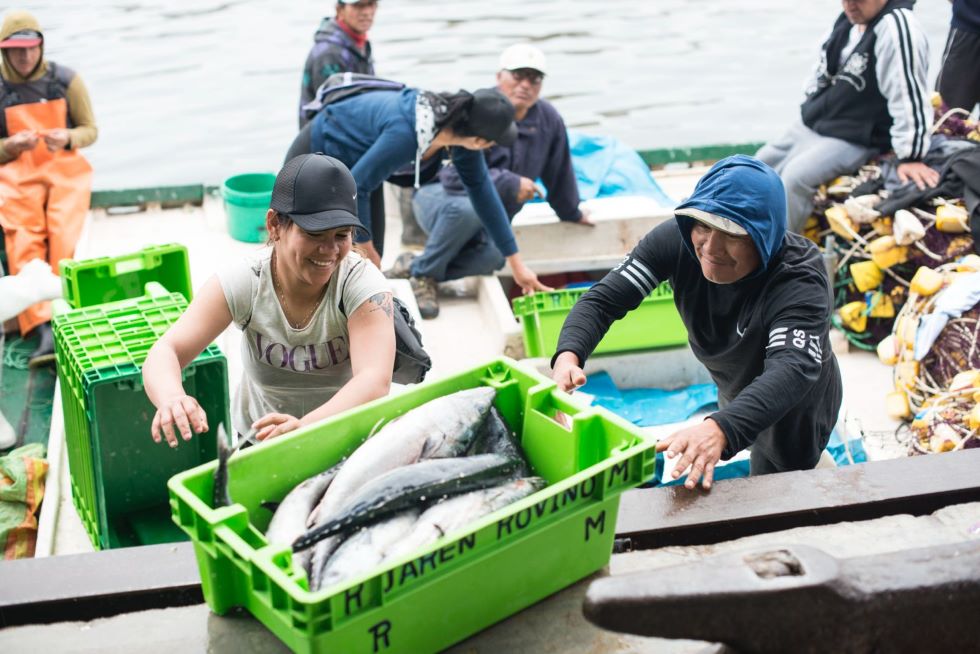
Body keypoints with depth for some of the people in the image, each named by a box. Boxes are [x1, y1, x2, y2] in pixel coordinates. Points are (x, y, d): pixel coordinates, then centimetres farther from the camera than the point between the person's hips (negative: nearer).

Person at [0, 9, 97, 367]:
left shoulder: (65, 80, 5)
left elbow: (90, 129, 11)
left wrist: (67, 138, -12)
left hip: (65, 167, 0)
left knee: (63, 236, -28)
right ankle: (43, 329, -37)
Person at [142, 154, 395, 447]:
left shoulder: (363, 283, -14)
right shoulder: (243, 282, -8)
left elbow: (375, 380, -29)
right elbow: (166, 351, -16)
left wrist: (306, 426, -49)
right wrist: (171, 398, -41)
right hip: (257, 442, 1)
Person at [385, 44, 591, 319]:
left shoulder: (549, 120, -3)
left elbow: (559, 172, 14)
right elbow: (455, 175, -30)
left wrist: (571, 213, 27)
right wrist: (511, 184, -29)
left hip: (487, 219, 5)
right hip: (439, 195, -5)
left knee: (494, 254, -31)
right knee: (467, 207, -42)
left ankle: (413, 265, -10)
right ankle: (424, 273, -18)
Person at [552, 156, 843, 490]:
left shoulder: (800, 279, -39)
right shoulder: (677, 239, -26)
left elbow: (792, 370, -54)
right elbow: (605, 298, -26)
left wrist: (720, 429, -73)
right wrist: (568, 356, -49)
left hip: (796, 408, -5)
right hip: (734, 389, 5)